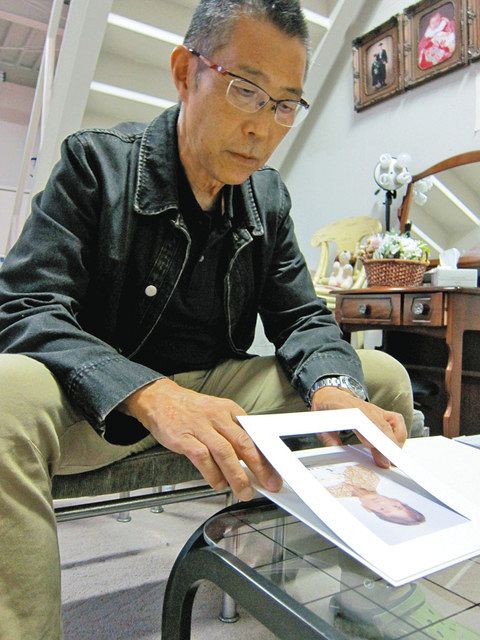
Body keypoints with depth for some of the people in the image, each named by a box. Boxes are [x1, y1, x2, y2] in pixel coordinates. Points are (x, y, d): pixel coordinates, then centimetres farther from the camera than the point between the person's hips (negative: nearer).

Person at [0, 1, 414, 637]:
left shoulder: (270, 197, 6)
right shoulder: (96, 160, -8)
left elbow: (303, 318, 5)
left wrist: (334, 390, -20)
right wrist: (152, 397, -37)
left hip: (221, 392, 5)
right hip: (101, 404, -4)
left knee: (384, 376, -5)